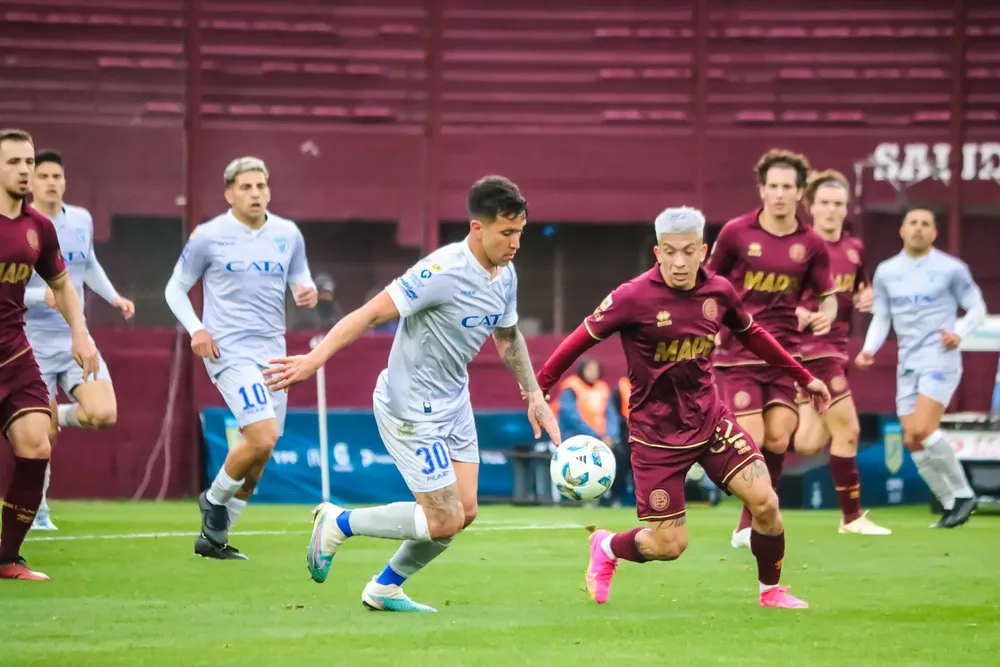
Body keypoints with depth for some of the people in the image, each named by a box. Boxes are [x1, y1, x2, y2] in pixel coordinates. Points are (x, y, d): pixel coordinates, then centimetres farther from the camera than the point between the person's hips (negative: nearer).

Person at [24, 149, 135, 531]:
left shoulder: (81, 220, 3)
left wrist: (113, 297, 12)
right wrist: (42, 296, -30)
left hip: (76, 339, 4)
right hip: (35, 343, -4)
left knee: (104, 414, -15)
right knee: (43, 436, -2)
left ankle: (57, 415, 18)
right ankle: (37, 508, 21)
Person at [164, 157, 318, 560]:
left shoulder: (288, 235, 8)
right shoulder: (208, 236, -3)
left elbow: (300, 281, 18)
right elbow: (175, 289, 6)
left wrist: (308, 293, -7)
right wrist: (196, 329, -11)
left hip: (272, 353, 5)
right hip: (230, 351, -5)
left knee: (259, 456, 5)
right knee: (263, 437, -22)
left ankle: (213, 537, 18)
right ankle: (215, 498, 4)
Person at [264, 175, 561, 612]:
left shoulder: (505, 275, 2)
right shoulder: (444, 271, -26)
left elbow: (507, 337, 20)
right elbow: (372, 314, -26)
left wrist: (534, 396, 19)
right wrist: (315, 359, -32)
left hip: (454, 403, 9)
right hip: (412, 409, -9)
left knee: (465, 511, 8)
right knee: (445, 521, -8)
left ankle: (385, 588, 26)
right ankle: (338, 523, 11)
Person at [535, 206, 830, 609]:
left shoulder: (718, 292, -4)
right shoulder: (634, 298, -19)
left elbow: (752, 335, 14)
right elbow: (581, 340, -10)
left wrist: (804, 378, 20)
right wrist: (538, 388, -10)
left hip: (710, 419, 4)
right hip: (656, 434, -4)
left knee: (765, 503, -10)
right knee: (669, 545, -3)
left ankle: (771, 590, 14)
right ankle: (605, 548, 30)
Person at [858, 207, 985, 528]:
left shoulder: (951, 269, -2)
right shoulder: (886, 272, 11)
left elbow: (977, 307, 4)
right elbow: (881, 317, 18)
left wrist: (959, 332, -15)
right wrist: (869, 349, 1)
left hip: (940, 359, -6)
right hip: (908, 364, 6)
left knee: (922, 431, -22)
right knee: (913, 442, 0)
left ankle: (963, 493, -8)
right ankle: (951, 504, 13)